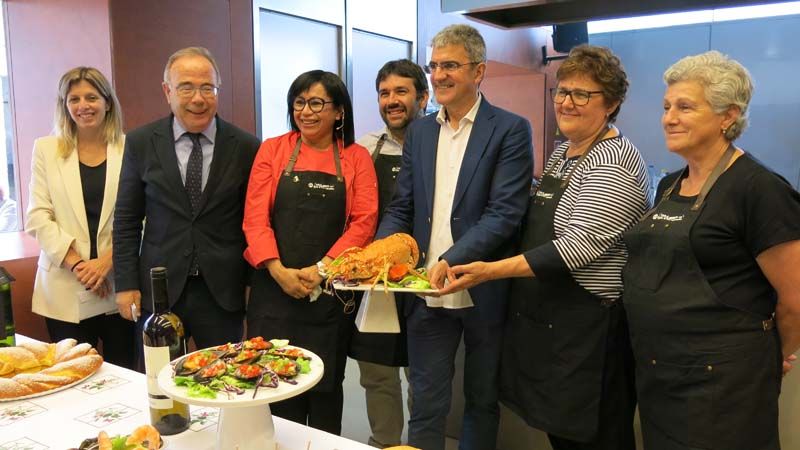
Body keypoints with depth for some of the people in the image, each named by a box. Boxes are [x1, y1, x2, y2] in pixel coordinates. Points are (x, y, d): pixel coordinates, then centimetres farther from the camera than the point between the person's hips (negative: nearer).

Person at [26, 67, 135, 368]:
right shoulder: (46, 149, 6)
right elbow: (38, 217, 1)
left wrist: (108, 260, -11)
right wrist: (76, 263, -10)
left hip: (119, 285, -1)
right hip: (65, 289, 1)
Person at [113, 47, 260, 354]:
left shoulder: (246, 147, -2)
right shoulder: (140, 143, 1)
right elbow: (127, 220, 5)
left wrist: (254, 283, 4)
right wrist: (126, 285, 2)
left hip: (223, 293, 0)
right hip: (158, 292, 1)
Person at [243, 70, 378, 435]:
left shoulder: (356, 157, 5)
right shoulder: (272, 149, 6)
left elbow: (364, 221, -4)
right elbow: (255, 217, -1)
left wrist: (322, 268, -15)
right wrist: (278, 270, -15)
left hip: (331, 291, 0)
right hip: (274, 288, 1)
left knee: (326, 385, 9)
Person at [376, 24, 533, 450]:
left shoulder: (510, 130, -6)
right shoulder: (419, 131, 10)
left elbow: (505, 212, -14)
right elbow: (401, 207, 9)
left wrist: (452, 260, -25)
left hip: (484, 293, -3)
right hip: (427, 293, 3)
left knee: (482, 400, 17)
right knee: (426, 404, 11)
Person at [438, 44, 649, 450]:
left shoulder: (614, 162, -16)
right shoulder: (561, 152, 11)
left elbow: (581, 245, -25)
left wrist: (492, 270, -26)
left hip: (589, 327, -8)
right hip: (545, 317, 8)